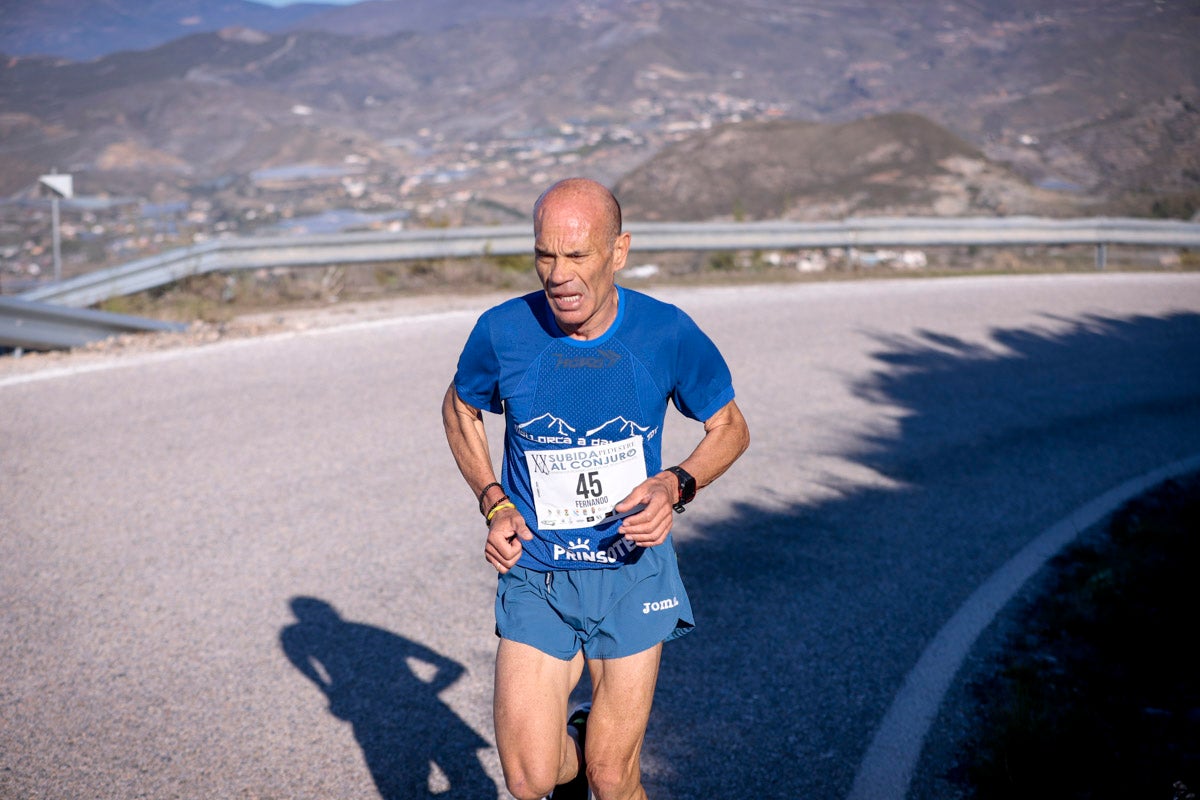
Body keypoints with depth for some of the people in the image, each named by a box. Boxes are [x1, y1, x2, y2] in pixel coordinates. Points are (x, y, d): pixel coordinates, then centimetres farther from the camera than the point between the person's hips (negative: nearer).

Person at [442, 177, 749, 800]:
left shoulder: (668, 334, -12)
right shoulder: (503, 333, -11)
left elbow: (729, 428, 5)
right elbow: (459, 410, 11)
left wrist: (677, 486, -15)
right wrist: (494, 504, -3)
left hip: (632, 571, 0)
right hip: (535, 576, 0)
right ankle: (574, 748, 30)